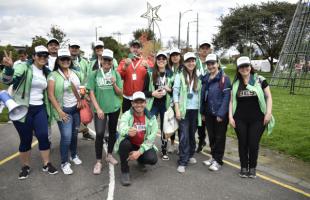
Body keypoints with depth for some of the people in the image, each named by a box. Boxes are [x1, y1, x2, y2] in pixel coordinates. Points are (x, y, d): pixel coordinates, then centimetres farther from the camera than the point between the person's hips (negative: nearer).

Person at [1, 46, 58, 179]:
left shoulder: (47, 72, 9)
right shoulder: (25, 67, -9)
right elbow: (8, 80, -24)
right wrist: (9, 67, -42)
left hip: (40, 109, 4)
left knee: (43, 136, -2)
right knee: (25, 139, 6)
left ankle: (46, 164, 16)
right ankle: (25, 167, 27)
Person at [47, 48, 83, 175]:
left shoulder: (75, 73, 6)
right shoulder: (53, 75, -9)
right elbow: (51, 95, -11)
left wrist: (81, 101, 3)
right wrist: (59, 111, -14)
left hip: (76, 108, 5)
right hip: (64, 109, -5)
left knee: (74, 134, 14)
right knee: (66, 136, -6)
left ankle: (74, 155, 35)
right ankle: (64, 163, 11)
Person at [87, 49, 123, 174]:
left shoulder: (116, 74, 1)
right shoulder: (94, 74, -4)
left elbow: (120, 93, 2)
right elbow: (91, 93, -4)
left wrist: (114, 84, -16)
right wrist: (98, 109, -12)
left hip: (114, 108, 3)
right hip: (100, 109, -2)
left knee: (112, 132, 14)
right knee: (99, 134, -7)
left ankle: (109, 155, 34)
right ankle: (98, 161, 8)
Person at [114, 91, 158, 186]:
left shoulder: (151, 117, -11)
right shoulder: (126, 115, -17)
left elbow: (152, 137, -13)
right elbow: (121, 128, -39)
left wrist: (140, 151, -21)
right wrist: (128, 131, -65)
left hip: (143, 146, 2)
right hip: (129, 145, -1)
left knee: (152, 159, -25)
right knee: (124, 142, -35)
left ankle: (140, 160, 16)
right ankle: (125, 171, -11)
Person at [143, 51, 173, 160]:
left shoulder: (171, 74, 2)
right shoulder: (150, 74, -1)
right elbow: (144, 91, 0)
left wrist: (169, 90, -11)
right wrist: (153, 93, -16)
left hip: (166, 105, 1)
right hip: (153, 104, -1)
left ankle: (164, 151, 27)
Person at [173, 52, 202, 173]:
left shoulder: (198, 78, 11)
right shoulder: (179, 76, 0)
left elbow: (200, 94, 12)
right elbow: (175, 93, -5)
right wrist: (177, 110, -13)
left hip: (195, 110, 4)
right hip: (184, 110, -4)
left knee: (192, 134, 12)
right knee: (184, 136, -6)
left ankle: (190, 155, 32)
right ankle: (182, 162, 1)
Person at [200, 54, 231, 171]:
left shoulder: (224, 78, -10)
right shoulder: (205, 78, 9)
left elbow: (226, 97, -15)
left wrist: (221, 114, -18)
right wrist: (202, 112, 8)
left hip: (220, 114, -6)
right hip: (209, 113, 6)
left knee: (219, 137, 5)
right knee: (211, 136, 15)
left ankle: (218, 160, 18)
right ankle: (213, 157, 31)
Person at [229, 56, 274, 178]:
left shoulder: (260, 80, -1)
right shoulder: (235, 83, 5)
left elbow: (268, 97, 1)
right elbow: (232, 101, 8)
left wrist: (268, 113, -8)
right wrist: (230, 116, 1)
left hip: (257, 119, -2)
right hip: (240, 120, 2)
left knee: (254, 144, 4)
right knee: (242, 143, 8)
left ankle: (252, 168, 24)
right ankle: (244, 167, 25)